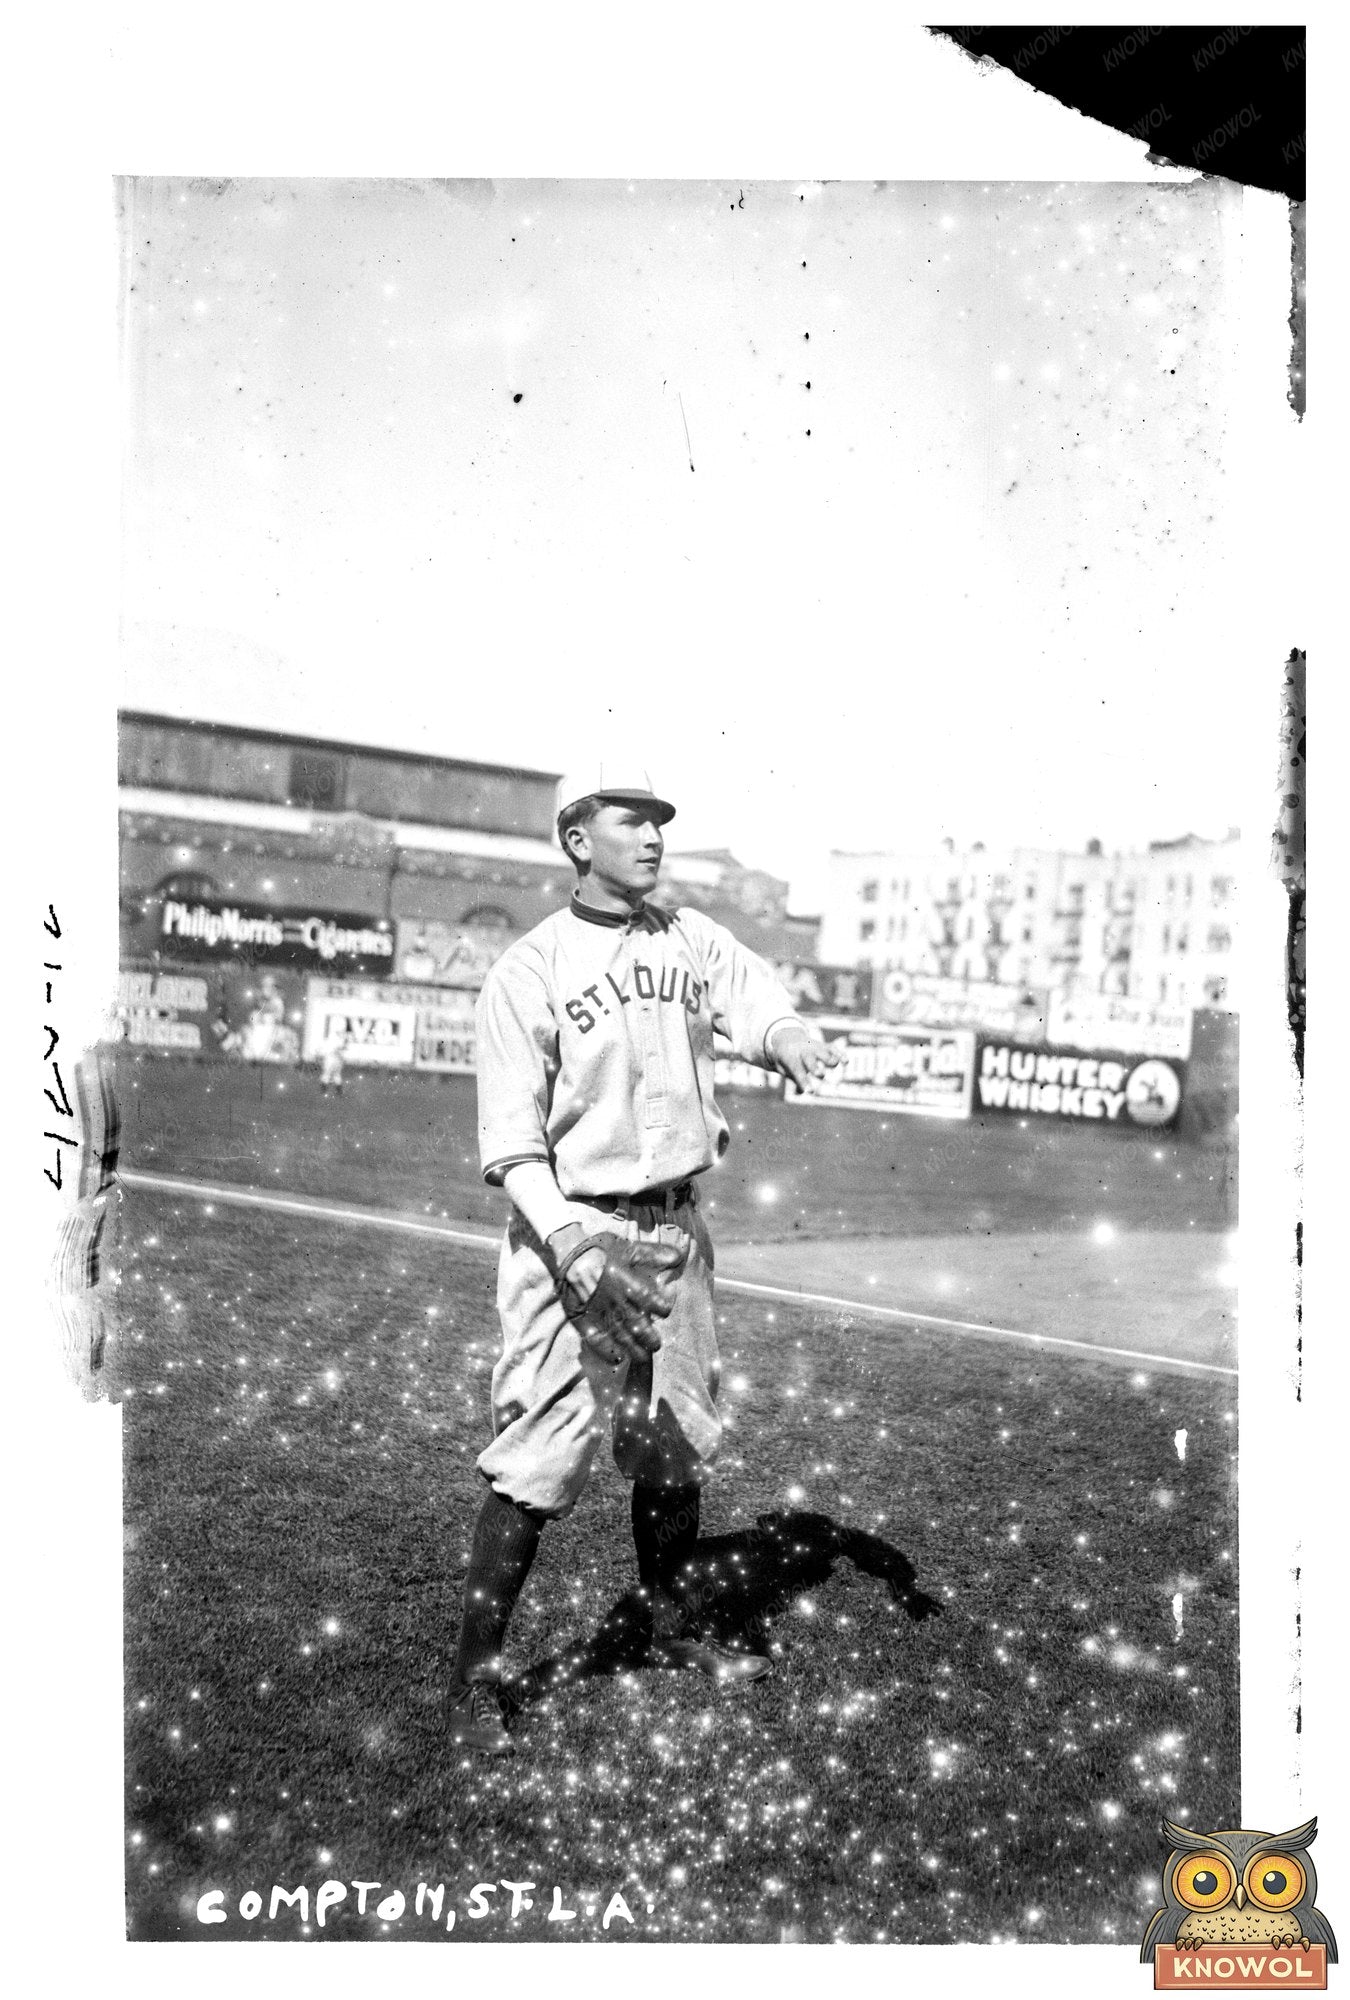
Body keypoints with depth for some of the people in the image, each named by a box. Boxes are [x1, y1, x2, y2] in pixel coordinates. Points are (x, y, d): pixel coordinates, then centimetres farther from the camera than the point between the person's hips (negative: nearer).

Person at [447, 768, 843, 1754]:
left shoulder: (692, 939, 7)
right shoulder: (528, 970, -8)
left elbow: (753, 994, -10)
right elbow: (511, 1134, -12)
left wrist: (789, 1036, -34)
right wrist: (564, 1234, -28)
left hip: (677, 1230, 6)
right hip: (573, 1232, -5)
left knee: (676, 1443, 17)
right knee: (538, 1458, -7)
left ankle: (667, 1627, 38)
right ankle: (476, 1677, 9)